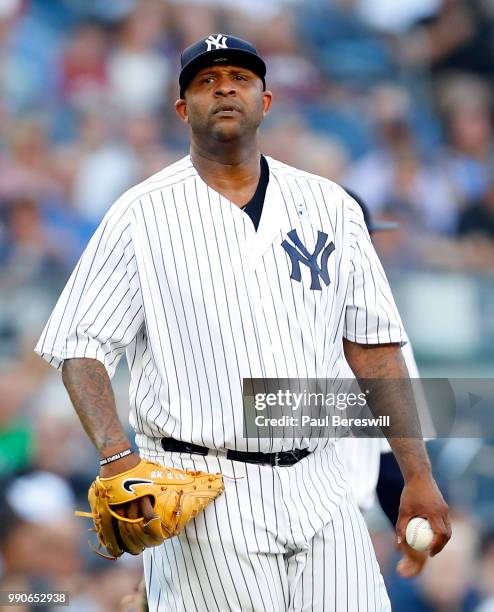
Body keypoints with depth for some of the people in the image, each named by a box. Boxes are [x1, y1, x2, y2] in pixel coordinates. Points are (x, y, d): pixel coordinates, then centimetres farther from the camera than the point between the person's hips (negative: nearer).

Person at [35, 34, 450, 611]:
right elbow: (81, 347, -3)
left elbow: (373, 348, 11)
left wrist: (418, 477, 6)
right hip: (202, 497, -3)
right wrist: (118, 458, -19)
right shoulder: (142, 215, 1)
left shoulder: (328, 206, 11)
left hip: (319, 494, 4)